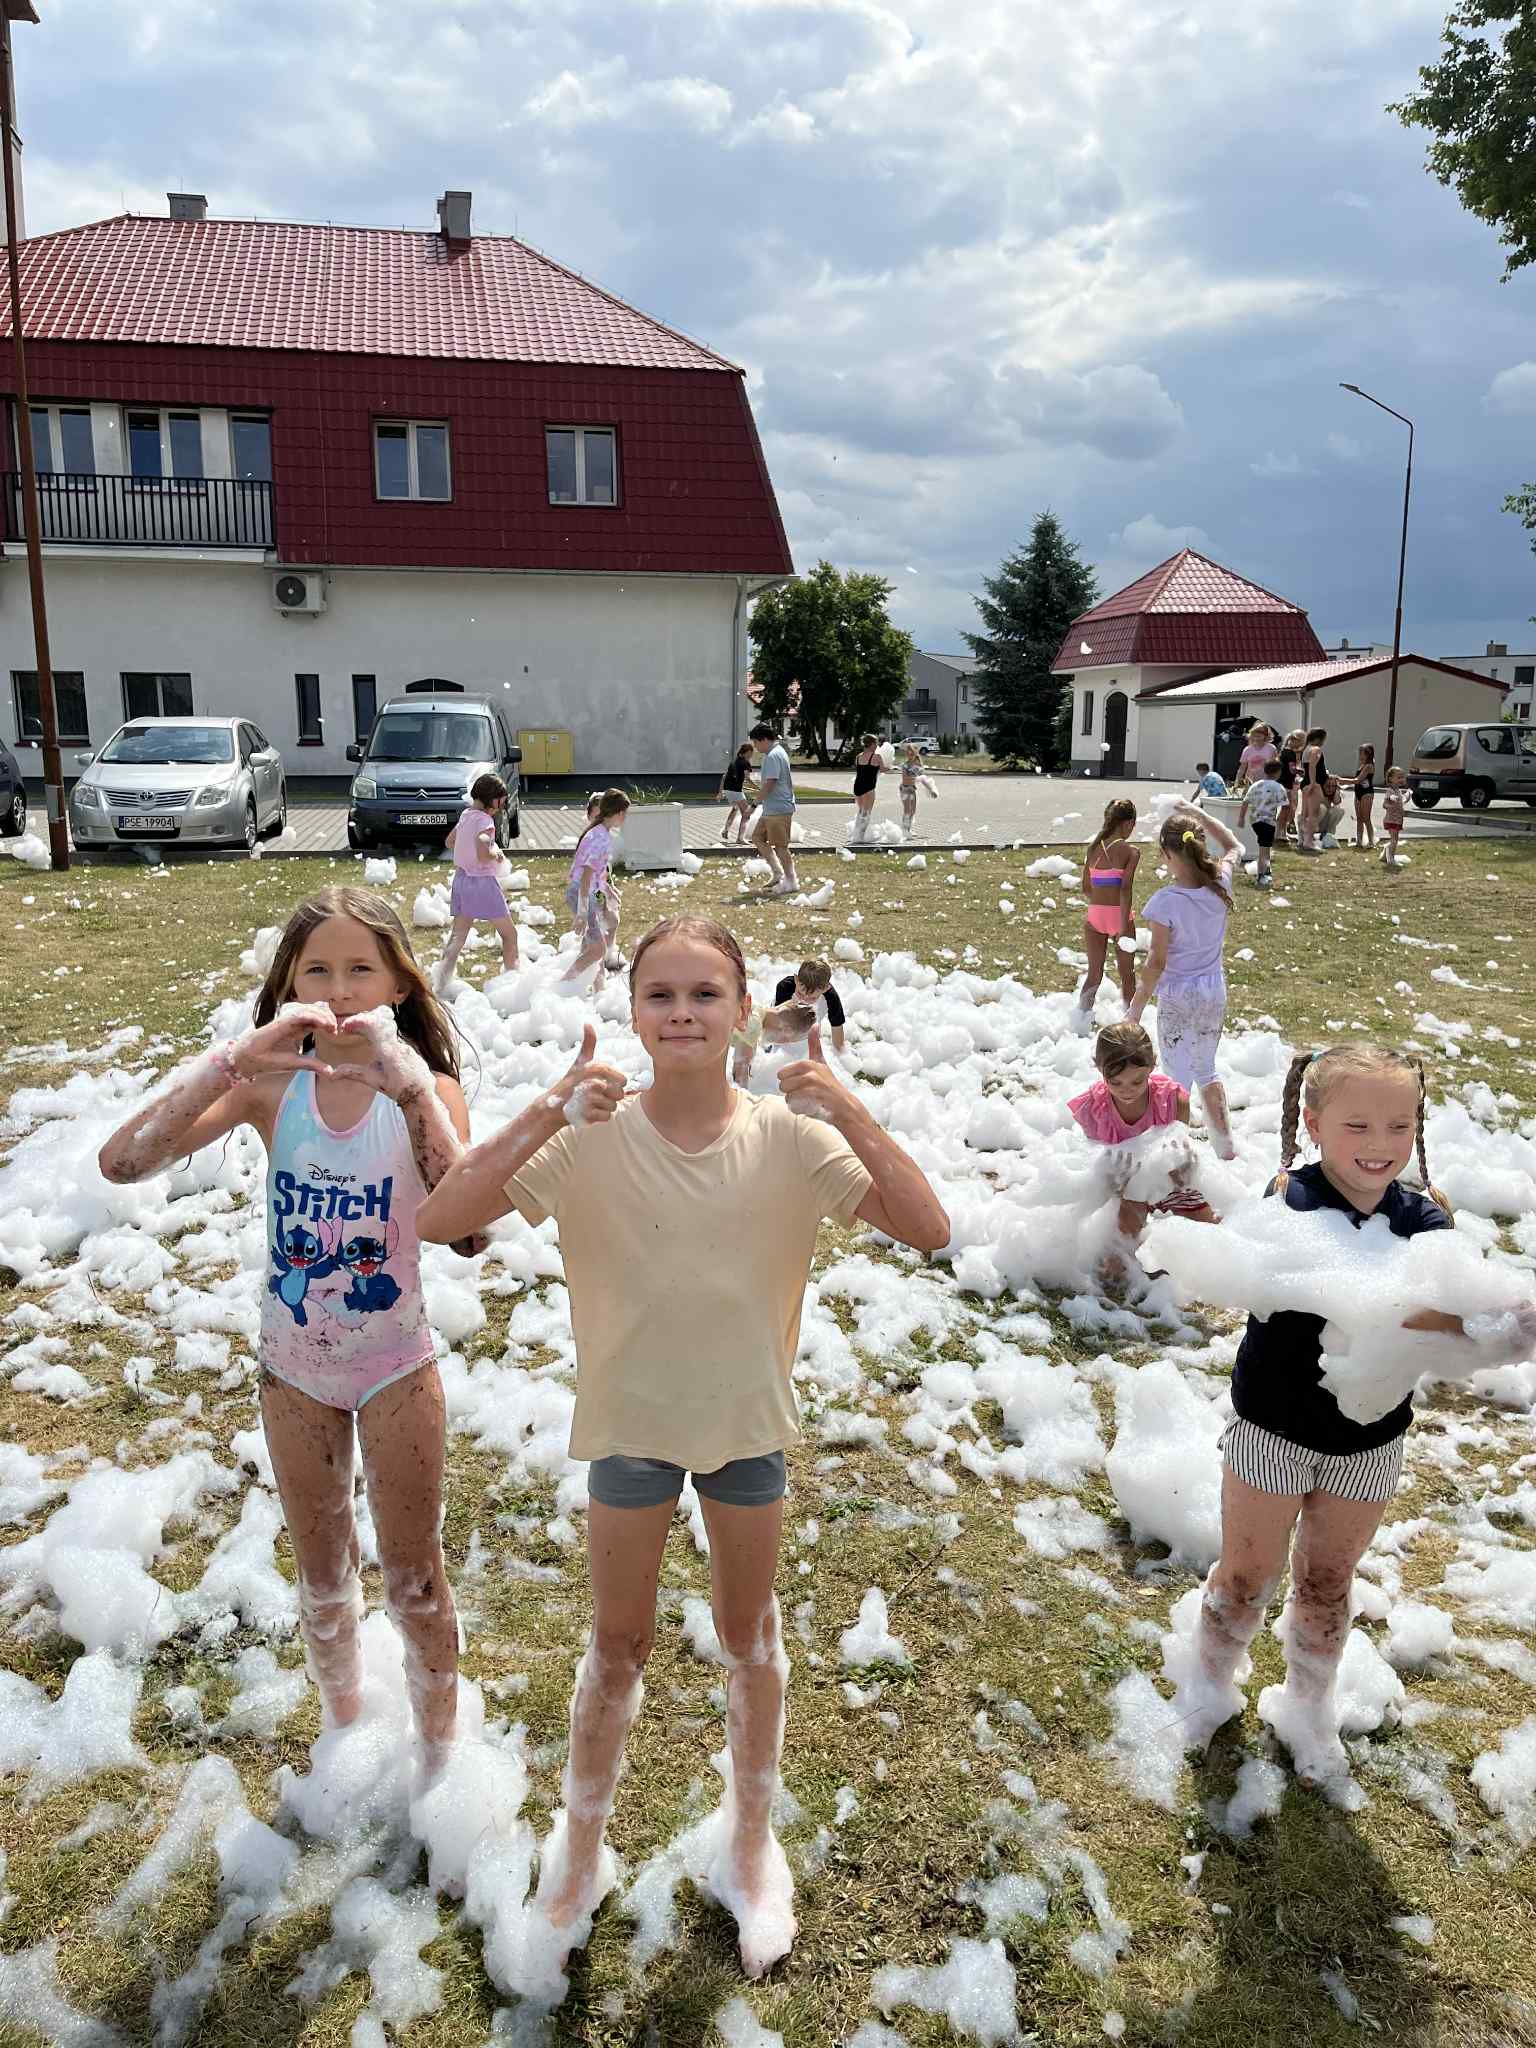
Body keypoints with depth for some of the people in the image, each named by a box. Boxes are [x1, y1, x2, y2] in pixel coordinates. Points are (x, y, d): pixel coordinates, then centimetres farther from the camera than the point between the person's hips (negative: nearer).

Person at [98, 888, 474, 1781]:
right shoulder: (271, 1084, -13)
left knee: (415, 1580, 15)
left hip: (396, 1367, -2)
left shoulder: (426, 1089, -17)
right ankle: (344, 1733, 48)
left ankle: (438, 1757, 39)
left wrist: (402, 1076, -40)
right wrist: (238, 1056, -33)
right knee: (323, 1581, 22)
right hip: (295, 1369, 2)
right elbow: (122, 1162, -24)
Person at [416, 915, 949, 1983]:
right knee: (619, 1644, 18)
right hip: (632, 1418, -1)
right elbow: (441, 1219, -25)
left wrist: (850, 1114, -33)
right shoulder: (592, 1135, -18)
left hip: (749, 1417, 1)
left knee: (751, 1633, 21)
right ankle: (580, 1850, 43)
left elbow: (929, 1230, -22)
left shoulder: (788, 1133, -16)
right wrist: (545, 1115, -36)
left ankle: (751, 1844, 46)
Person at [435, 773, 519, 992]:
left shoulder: (466, 815, 8)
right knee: (509, 933, 7)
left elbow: (449, 842, 23)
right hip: (482, 881, -8)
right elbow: (483, 856, -28)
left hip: (461, 877, 8)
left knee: (457, 937, 9)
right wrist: (496, 854, -9)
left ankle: (441, 985, 6)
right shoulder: (485, 820, -17)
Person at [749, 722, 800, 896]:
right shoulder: (778, 751, 15)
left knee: (780, 846, -4)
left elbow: (769, 784, -23)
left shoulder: (773, 756, -18)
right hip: (771, 808, 11)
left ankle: (791, 882, 5)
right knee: (758, 837, 16)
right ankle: (779, 873, 19)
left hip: (778, 809, -11)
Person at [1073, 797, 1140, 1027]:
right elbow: (1126, 888, -18)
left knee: (1094, 973, 14)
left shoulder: (1093, 849, 5)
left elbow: (1086, 889, 7)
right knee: (1126, 972, 15)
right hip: (1119, 915, -3)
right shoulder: (1130, 851, -9)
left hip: (1094, 915, 4)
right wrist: (1124, 925, -20)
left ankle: (1081, 1025, 5)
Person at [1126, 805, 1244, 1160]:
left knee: (1177, 1079, 7)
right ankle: (1225, 1144, 30)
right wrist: (1200, 815, 14)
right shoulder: (1219, 885, -9)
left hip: (1177, 998, -5)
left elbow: (1157, 962, -17)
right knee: (1205, 1069, 23)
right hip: (1214, 994, 6)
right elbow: (1235, 847, 14)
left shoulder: (1165, 902, -23)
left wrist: (1136, 1008, -8)